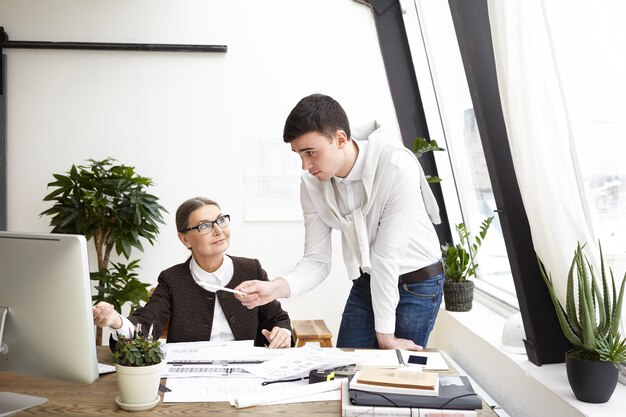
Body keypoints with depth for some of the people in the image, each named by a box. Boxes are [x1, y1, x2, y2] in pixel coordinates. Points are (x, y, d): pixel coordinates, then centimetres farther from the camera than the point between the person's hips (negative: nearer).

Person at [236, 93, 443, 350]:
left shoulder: (396, 167, -28)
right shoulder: (312, 183, -11)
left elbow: (386, 255, -26)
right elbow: (317, 260, -7)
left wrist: (385, 335, -19)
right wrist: (276, 288, -27)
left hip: (416, 283, -4)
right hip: (366, 283, 5)